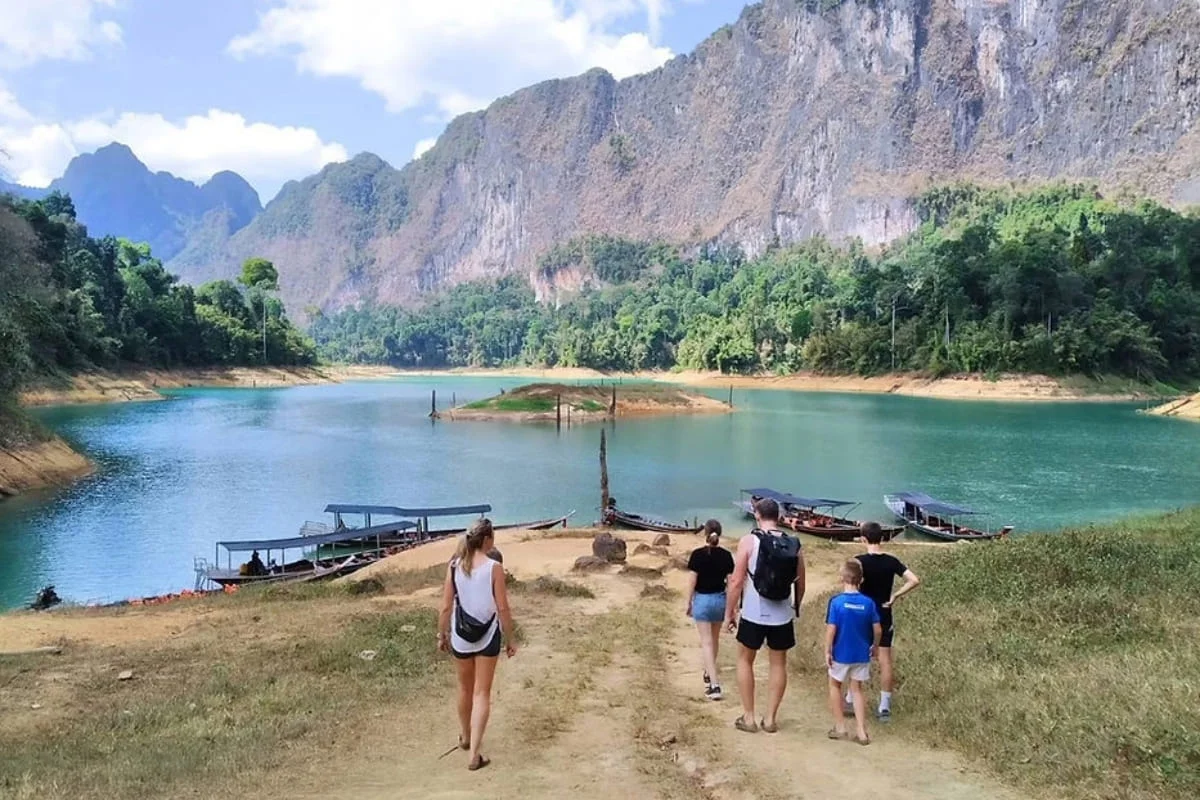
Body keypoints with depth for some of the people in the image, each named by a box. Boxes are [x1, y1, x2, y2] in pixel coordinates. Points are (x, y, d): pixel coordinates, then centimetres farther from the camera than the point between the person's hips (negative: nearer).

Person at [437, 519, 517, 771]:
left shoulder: (454, 566, -7)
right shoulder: (494, 568, -15)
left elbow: (446, 606, -3)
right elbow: (502, 609, -11)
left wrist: (442, 634, 10)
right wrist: (509, 639, 0)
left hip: (461, 636, 3)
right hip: (487, 637, -3)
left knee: (465, 689, 23)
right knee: (482, 693, 6)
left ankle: (465, 737, 44)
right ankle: (474, 754, 2)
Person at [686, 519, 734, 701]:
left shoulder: (697, 554, -13)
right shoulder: (726, 555, -4)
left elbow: (692, 581, -12)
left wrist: (689, 603, 0)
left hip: (702, 599, -4)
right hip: (720, 599, 4)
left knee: (707, 642, -2)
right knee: (715, 638, 21)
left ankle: (715, 685, -10)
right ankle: (709, 673, 40)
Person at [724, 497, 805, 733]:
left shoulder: (749, 541, -10)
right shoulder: (793, 544, 0)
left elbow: (736, 581, -12)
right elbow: (800, 584, 7)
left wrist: (729, 613, -2)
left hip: (754, 614, -3)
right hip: (783, 616, 3)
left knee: (745, 660, 14)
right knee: (778, 664, 15)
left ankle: (748, 718, 16)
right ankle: (770, 718, 19)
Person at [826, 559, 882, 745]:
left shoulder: (836, 602, -15)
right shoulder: (868, 603, -6)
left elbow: (831, 629, -16)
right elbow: (878, 630, -3)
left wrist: (827, 652, -6)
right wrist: (875, 647, 14)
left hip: (841, 654, -3)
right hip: (862, 655, 3)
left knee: (835, 685, 18)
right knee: (857, 690, 16)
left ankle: (840, 727, 20)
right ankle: (861, 732, 12)